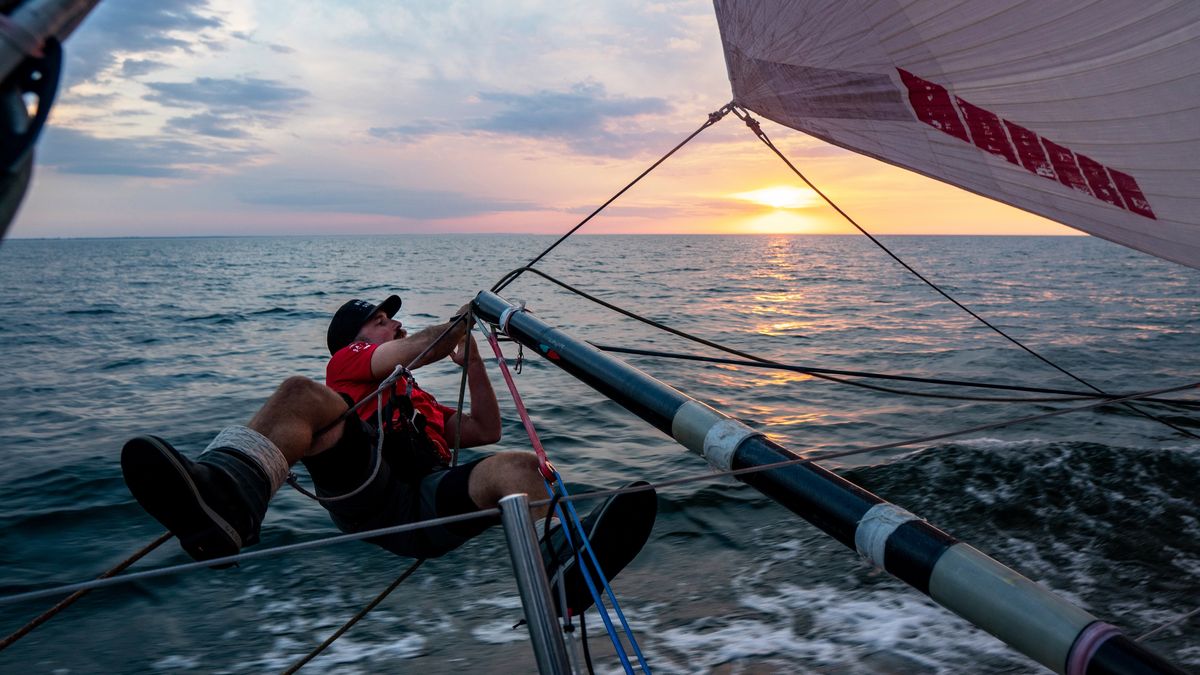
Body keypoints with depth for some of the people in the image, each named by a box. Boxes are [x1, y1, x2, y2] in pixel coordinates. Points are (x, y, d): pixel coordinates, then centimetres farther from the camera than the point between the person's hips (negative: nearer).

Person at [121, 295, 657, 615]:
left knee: (519, 467, -23)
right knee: (304, 395, -27)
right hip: (363, 494, -4)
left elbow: (485, 431, 32)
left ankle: (561, 572, -56)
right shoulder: (347, 360, 28)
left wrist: (473, 362, 28)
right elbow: (421, 348, 9)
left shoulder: (421, 403, 43)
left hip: (428, 510, 4)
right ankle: (219, 500, -58)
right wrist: (462, 319, 23)